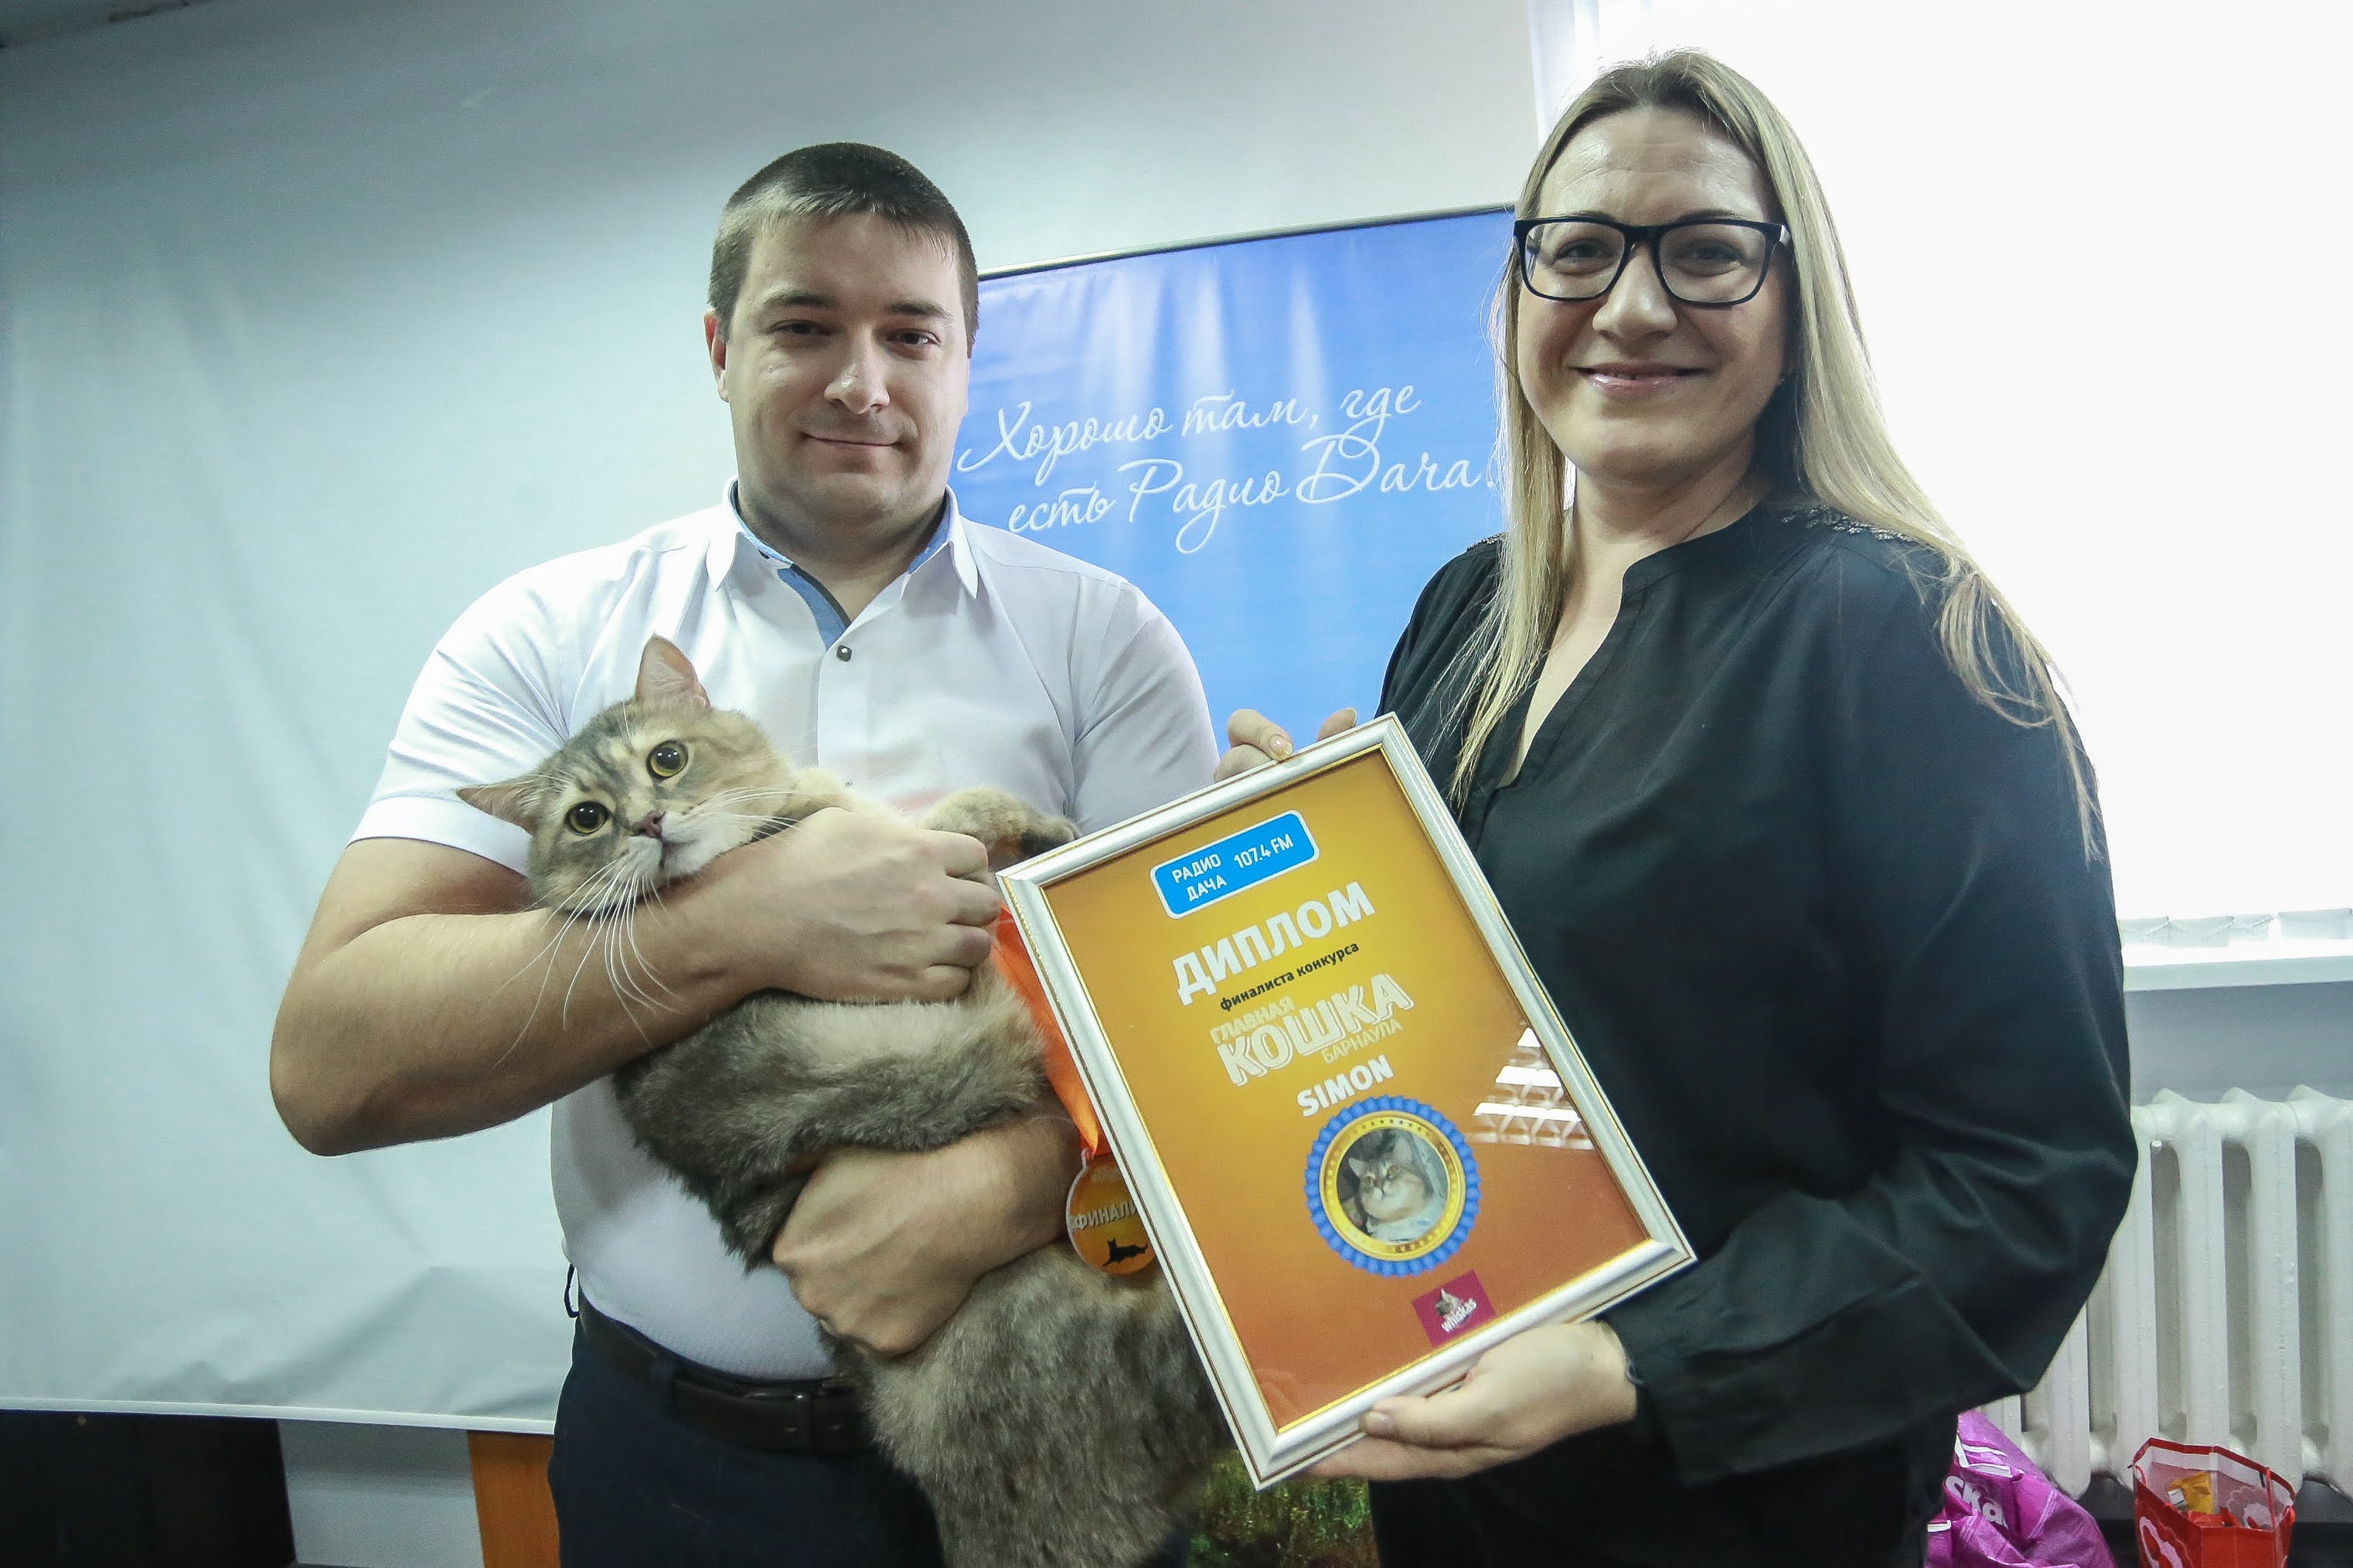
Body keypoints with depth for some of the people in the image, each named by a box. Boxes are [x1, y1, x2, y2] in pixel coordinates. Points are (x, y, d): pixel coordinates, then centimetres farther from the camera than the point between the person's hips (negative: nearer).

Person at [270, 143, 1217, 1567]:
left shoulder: (1101, 636, -3)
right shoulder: (549, 636, -4)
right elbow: (331, 1066, -13)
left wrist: (1003, 1185, -28)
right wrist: (747, 924, -24)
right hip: (676, 1444, 1)